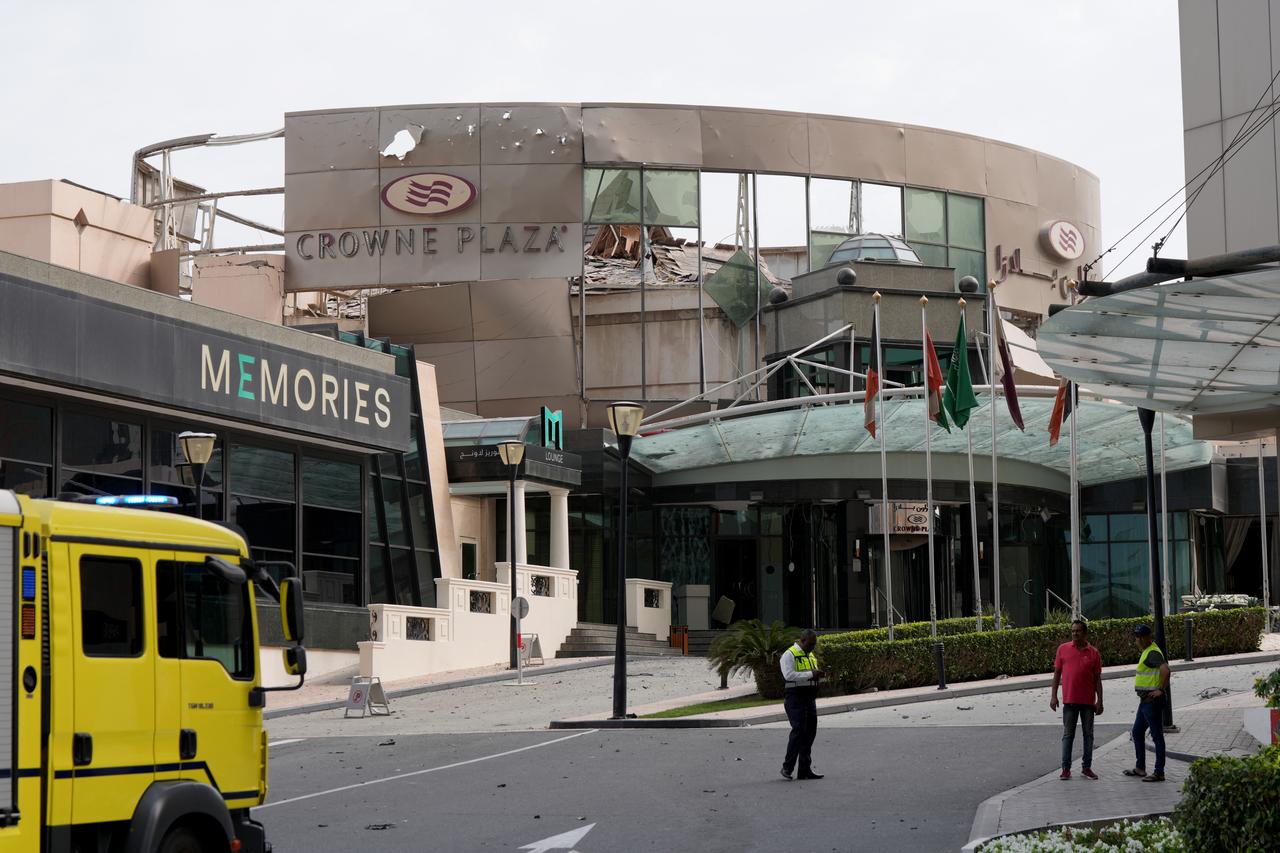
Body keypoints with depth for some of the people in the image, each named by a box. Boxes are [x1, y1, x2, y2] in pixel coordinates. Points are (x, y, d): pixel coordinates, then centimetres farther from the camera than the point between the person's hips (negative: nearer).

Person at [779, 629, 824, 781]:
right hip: (795, 699, -8)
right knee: (798, 731, -13)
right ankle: (787, 767, -5)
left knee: (810, 732, 7)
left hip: (810, 699, 8)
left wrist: (818, 676, 4)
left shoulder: (811, 656, 20)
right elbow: (789, 675, -21)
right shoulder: (789, 655, -8)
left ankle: (805, 770, 11)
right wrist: (810, 674, -23)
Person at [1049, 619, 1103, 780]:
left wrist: (1099, 700, 0)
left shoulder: (1093, 653, 2)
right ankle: (1066, 768, 5)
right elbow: (1057, 673, 6)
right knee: (1068, 735, 2)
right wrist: (1053, 695, 0)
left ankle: (1086, 767, 14)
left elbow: (1097, 678, 5)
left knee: (1088, 734, 6)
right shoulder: (1063, 649, 3)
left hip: (1088, 701, 1)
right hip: (1069, 700, -1)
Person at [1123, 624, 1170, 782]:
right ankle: (1140, 768, 26)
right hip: (1145, 700, 11)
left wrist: (1161, 690, -24)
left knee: (1157, 735, -6)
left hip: (1152, 700, -11)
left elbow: (1165, 669, -32)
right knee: (1137, 732, 18)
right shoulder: (1145, 651, 16)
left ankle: (1159, 773, -4)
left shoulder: (1153, 652, -16)